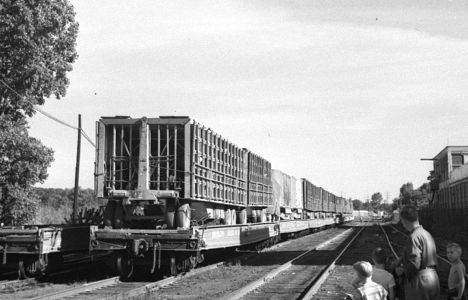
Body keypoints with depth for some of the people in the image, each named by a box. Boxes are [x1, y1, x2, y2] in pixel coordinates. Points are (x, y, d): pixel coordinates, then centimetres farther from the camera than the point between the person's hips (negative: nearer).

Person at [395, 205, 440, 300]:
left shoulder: (414, 237, -17)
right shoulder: (427, 234, 12)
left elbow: (414, 264, -23)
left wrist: (402, 270, -4)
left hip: (420, 282, -9)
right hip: (433, 278, 9)